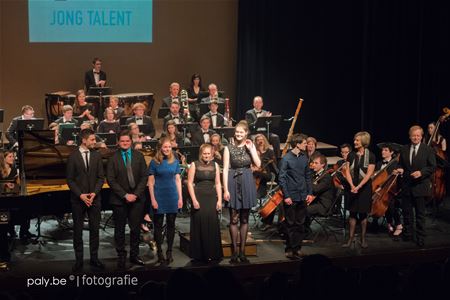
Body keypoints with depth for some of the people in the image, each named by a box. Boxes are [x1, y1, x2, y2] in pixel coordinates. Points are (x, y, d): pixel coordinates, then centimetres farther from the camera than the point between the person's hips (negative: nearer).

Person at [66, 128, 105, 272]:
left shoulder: (97, 155, 6)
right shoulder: (73, 156, -2)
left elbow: (101, 177, 5)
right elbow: (70, 179, -2)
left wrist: (95, 193, -9)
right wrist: (80, 195, -12)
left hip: (95, 198, 2)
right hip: (78, 199, -2)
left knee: (95, 229, 5)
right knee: (78, 230, 4)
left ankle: (94, 258, 15)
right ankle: (79, 260, 11)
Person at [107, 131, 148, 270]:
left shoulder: (139, 156, 5)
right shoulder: (113, 158, -2)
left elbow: (144, 177, 2)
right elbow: (111, 180, -6)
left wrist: (136, 194, -9)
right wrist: (125, 195, -12)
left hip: (137, 198, 2)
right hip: (119, 199, -1)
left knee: (135, 228, 5)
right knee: (120, 229, 6)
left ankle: (134, 255, 16)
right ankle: (121, 257, 15)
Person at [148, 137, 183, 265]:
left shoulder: (175, 161, 6)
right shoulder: (154, 162, -2)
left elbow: (178, 180, 9)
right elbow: (151, 182, -2)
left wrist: (180, 197, 4)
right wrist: (153, 199, -8)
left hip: (172, 197, 2)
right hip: (159, 197, -2)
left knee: (171, 224, 6)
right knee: (158, 225, 3)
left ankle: (169, 251, 17)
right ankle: (159, 252, 13)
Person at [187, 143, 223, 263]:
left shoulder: (215, 165, 9)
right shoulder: (194, 165, 1)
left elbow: (218, 183, 9)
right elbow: (190, 183, -2)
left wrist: (219, 200, 1)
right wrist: (194, 200, -10)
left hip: (211, 198, 2)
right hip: (199, 198, -2)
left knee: (212, 224, -1)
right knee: (200, 224, -3)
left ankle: (213, 254, 8)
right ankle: (200, 254, 6)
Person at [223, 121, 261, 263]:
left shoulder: (250, 146, 6)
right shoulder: (229, 148, -1)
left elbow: (258, 164, -5)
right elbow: (225, 169, -4)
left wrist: (250, 149, -10)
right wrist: (225, 189, -10)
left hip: (247, 183, 2)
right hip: (233, 183, -2)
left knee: (244, 219, 7)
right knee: (234, 219, 0)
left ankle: (242, 251, 14)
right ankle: (234, 251, 8)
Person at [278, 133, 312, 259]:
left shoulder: (304, 157, 7)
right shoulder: (286, 159, -10)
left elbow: (308, 176, 14)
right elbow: (281, 178, -10)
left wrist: (309, 192, 8)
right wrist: (286, 196, -14)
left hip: (302, 196, 6)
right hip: (291, 197, -6)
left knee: (300, 224, 9)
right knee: (290, 224, 1)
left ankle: (297, 248, 18)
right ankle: (289, 249, 10)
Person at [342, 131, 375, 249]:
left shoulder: (370, 156, -5)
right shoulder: (351, 155, 4)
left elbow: (369, 174, -11)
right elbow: (347, 171, 1)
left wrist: (359, 186, -18)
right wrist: (352, 185, -13)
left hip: (365, 187, -2)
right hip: (353, 187, 2)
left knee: (363, 214, 4)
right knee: (352, 213, 3)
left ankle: (363, 239, 14)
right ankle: (351, 238, 8)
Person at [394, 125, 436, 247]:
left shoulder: (428, 150, -4)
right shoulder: (404, 149, 6)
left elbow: (432, 167, -5)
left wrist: (421, 172, -20)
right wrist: (400, 170, -8)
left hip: (420, 186, -3)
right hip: (406, 186, 4)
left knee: (420, 214, 5)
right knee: (406, 212, 12)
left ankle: (420, 237, 13)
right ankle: (407, 234, 26)